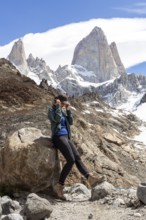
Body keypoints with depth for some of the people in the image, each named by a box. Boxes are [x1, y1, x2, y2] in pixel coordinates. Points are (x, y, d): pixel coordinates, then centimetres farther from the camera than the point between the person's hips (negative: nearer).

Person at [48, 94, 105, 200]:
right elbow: (57, 119, -18)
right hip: (58, 137, -7)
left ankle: (91, 178, -23)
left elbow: (70, 122, 15)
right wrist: (57, 106, -10)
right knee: (71, 160, -20)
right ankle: (59, 186, -17)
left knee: (77, 158, -10)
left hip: (66, 137, 8)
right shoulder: (52, 110, 1)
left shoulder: (63, 111, 21)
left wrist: (68, 110, 7)